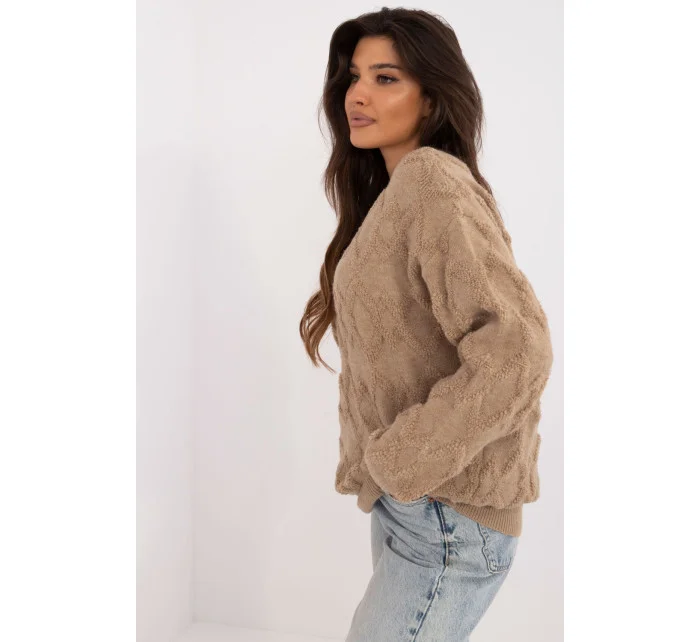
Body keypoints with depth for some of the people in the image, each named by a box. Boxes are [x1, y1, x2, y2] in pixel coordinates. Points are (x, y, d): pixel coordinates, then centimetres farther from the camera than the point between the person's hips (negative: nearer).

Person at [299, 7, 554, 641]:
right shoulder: (391, 192, 12)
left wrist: (399, 461, -18)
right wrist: (382, 464, 8)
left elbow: (514, 351, -27)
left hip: (446, 518, -9)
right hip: (406, 500, 9)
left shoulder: (432, 178, -16)